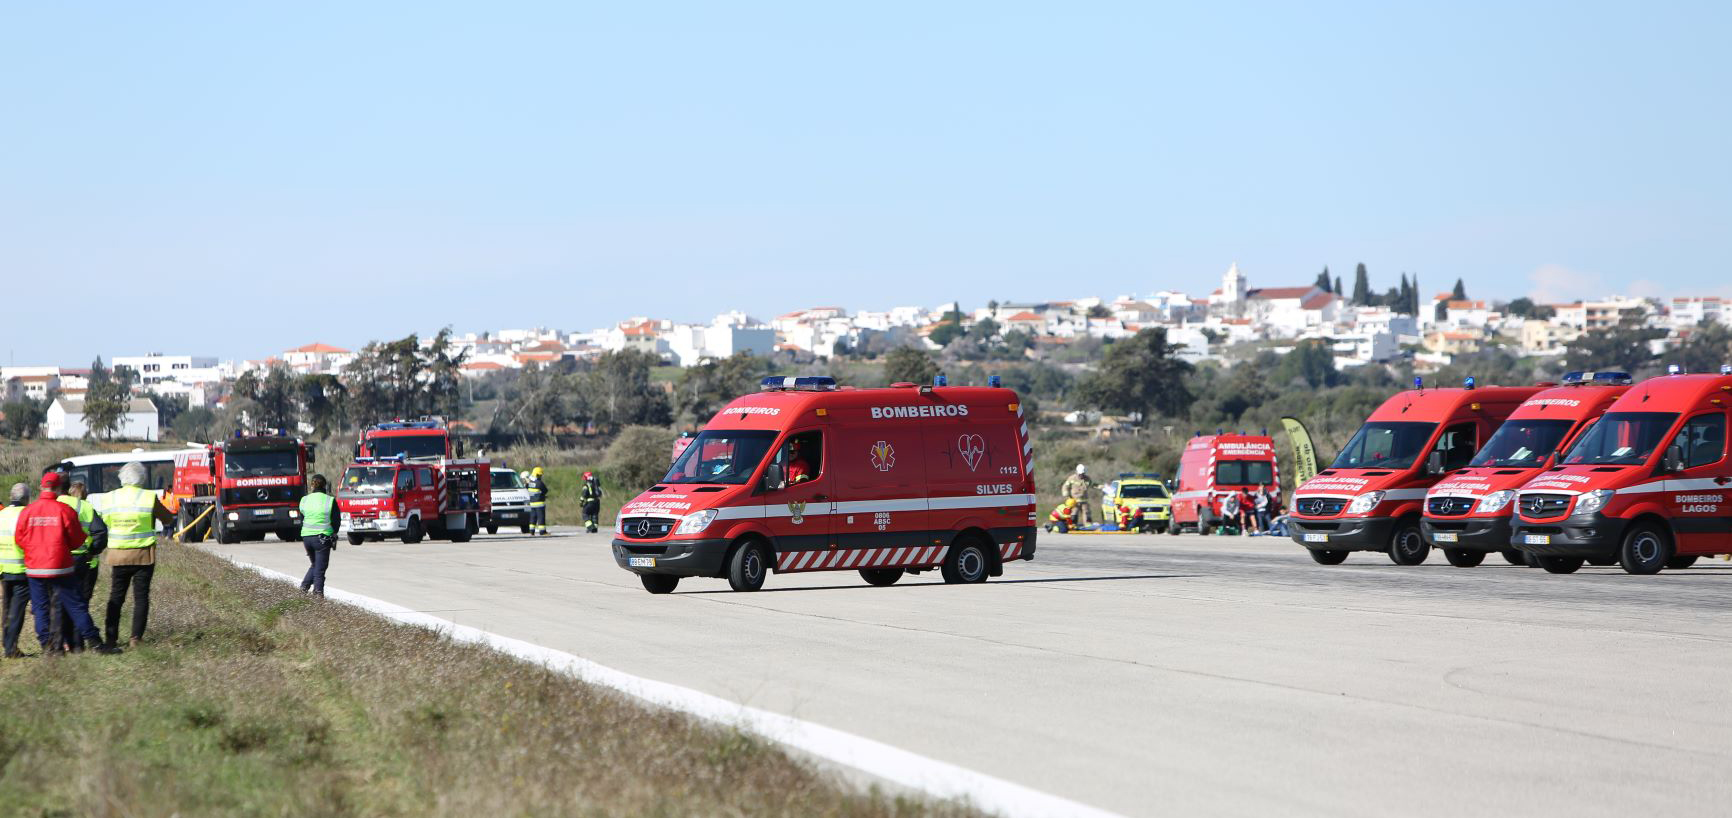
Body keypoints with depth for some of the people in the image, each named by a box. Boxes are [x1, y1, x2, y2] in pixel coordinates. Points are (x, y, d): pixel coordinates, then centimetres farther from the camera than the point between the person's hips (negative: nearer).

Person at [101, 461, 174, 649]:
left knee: (116, 597, 11)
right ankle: (135, 637, -1)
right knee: (141, 597, 4)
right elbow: (168, 519, 4)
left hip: (118, 556, 2)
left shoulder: (109, 499, 0)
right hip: (143, 555, -2)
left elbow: (105, 521, 8)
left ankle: (111, 637, 7)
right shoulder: (149, 498, -8)